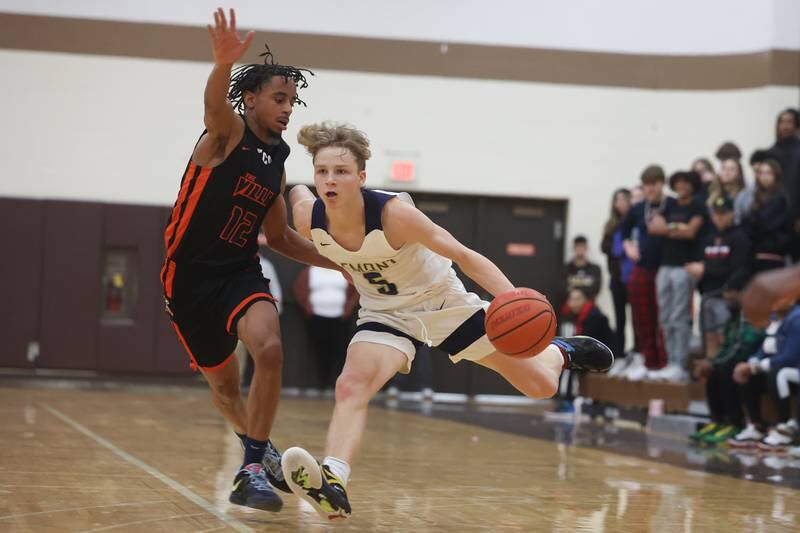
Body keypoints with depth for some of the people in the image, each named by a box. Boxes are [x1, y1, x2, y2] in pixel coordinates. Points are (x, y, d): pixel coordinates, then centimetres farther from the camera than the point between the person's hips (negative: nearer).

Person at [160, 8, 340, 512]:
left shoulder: (277, 163, 9)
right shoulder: (229, 132, -9)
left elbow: (280, 235, 21)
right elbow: (214, 104, -36)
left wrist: (340, 262, 13)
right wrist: (224, 64, -59)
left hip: (241, 271, 4)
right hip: (191, 276, -3)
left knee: (269, 348, -27)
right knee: (224, 386, 12)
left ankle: (253, 467, -20)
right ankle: (260, 448, 42)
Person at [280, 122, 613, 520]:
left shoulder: (393, 212, -34)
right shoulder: (308, 218, -22)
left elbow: (464, 256, -31)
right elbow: (295, 190, 5)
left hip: (443, 302, -2)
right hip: (385, 313, 3)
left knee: (541, 386, 4)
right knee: (351, 387, -27)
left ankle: (560, 351, 38)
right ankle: (333, 483, -39)